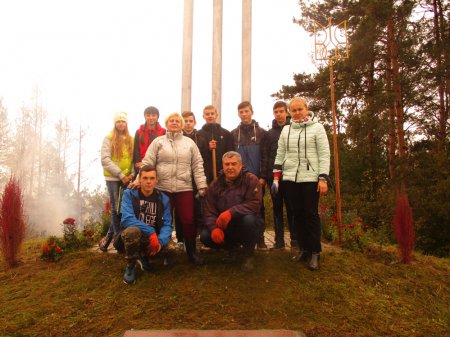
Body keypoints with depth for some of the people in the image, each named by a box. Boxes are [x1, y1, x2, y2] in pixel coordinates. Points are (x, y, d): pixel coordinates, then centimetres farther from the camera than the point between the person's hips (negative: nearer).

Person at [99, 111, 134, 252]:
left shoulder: (131, 140, 10)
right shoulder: (108, 139, -1)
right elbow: (105, 160, -9)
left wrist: (132, 174, -7)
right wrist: (121, 175, -14)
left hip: (127, 178, 3)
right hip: (113, 178, -3)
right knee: (116, 208, -1)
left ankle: (109, 236, 18)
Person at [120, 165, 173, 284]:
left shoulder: (163, 199, -3)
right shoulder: (129, 193, -12)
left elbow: (167, 224, -9)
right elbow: (127, 219, -26)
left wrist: (160, 240, -30)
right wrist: (151, 232, -32)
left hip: (154, 238, 3)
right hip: (132, 236, -3)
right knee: (133, 231, -37)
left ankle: (144, 256, 10)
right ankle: (130, 266, -9)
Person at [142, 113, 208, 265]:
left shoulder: (190, 143, 9)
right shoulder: (158, 142, 6)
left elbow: (197, 165, 6)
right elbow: (147, 163, 0)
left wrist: (202, 185, -2)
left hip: (184, 189, 1)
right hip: (162, 189, 0)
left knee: (188, 220, 1)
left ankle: (192, 252, 16)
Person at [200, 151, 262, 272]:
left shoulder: (251, 179, -13)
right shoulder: (215, 184, -1)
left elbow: (254, 204, -25)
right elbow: (209, 211, -5)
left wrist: (231, 212, -37)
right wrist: (214, 228, -25)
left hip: (243, 225, -4)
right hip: (224, 227, 4)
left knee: (249, 218, -36)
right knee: (205, 236, -20)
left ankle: (248, 255, -9)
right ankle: (231, 247, 13)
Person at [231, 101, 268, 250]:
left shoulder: (261, 133, 5)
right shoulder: (234, 134, 9)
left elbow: (265, 156, 0)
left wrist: (263, 176, -8)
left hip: (257, 178, -1)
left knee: (259, 209, 3)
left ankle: (260, 239, 11)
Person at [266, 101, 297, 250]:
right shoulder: (269, 133, 12)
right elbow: (266, 155, 8)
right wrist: (266, 175, 1)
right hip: (273, 176, 3)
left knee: (291, 208, 2)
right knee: (277, 208, 6)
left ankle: (295, 239, 10)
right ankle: (279, 240, 12)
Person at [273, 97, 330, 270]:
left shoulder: (317, 127, 0)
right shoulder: (286, 130, 12)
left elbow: (324, 154, -5)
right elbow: (280, 154, 13)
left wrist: (323, 178, -13)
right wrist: (276, 178, 7)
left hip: (310, 178, -4)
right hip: (290, 178, 4)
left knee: (311, 214, -1)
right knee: (297, 214, 8)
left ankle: (315, 252, 7)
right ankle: (303, 248, 18)